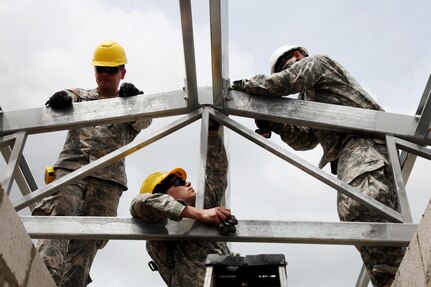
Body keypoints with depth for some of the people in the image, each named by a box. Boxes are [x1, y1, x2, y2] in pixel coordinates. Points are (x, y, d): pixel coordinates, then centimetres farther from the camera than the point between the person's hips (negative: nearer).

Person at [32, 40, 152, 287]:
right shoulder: (82, 96, 27)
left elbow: (144, 121, 2)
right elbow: (68, 97, 5)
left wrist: (136, 99, -20)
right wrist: (62, 97, -21)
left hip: (108, 177, 0)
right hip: (70, 167, 0)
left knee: (87, 239, -10)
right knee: (57, 216, -24)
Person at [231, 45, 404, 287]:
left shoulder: (316, 62, 16)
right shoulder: (310, 99, 37)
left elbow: (285, 82, -4)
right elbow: (306, 138, 23)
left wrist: (245, 85, 5)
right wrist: (274, 124, 9)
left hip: (365, 140, -10)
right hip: (351, 149, 10)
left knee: (358, 206, -31)